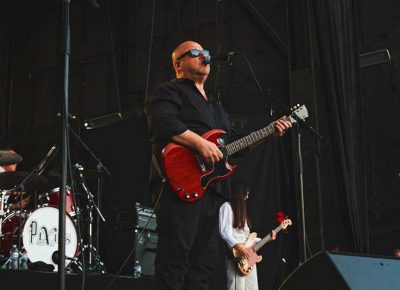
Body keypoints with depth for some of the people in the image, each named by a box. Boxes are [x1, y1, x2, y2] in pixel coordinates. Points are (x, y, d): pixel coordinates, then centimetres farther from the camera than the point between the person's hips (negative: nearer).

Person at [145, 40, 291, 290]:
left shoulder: (215, 105, 29)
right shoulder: (169, 92, 1)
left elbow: (236, 141, 29)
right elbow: (161, 122, -19)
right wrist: (200, 143, -25)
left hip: (214, 190, 9)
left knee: (203, 264, 9)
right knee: (175, 260, -11)